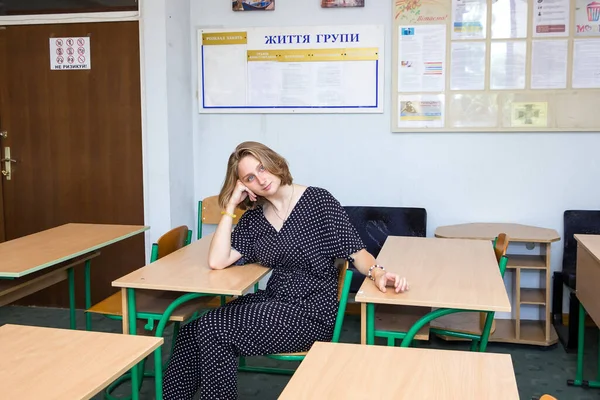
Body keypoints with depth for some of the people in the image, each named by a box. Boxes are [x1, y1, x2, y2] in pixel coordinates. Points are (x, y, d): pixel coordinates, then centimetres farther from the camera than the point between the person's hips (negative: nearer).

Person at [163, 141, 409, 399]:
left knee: (212, 329, -19)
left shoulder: (319, 201, -7)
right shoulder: (253, 218, 7)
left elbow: (356, 252, -8)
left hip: (312, 313, -5)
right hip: (275, 302, 6)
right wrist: (231, 205, -4)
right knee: (192, 330, -15)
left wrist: (377, 272, -29)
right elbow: (217, 262, -4)